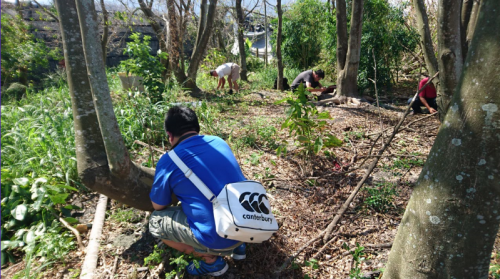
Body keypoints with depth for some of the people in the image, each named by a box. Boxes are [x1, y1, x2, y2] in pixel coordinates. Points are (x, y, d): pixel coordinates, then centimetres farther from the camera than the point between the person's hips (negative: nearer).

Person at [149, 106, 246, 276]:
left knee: (155, 221, 12)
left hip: (220, 239, -6)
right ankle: (237, 245, 23)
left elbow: (158, 206, 6)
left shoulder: (168, 161, -10)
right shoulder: (219, 142, 6)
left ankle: (211, 260, 10)